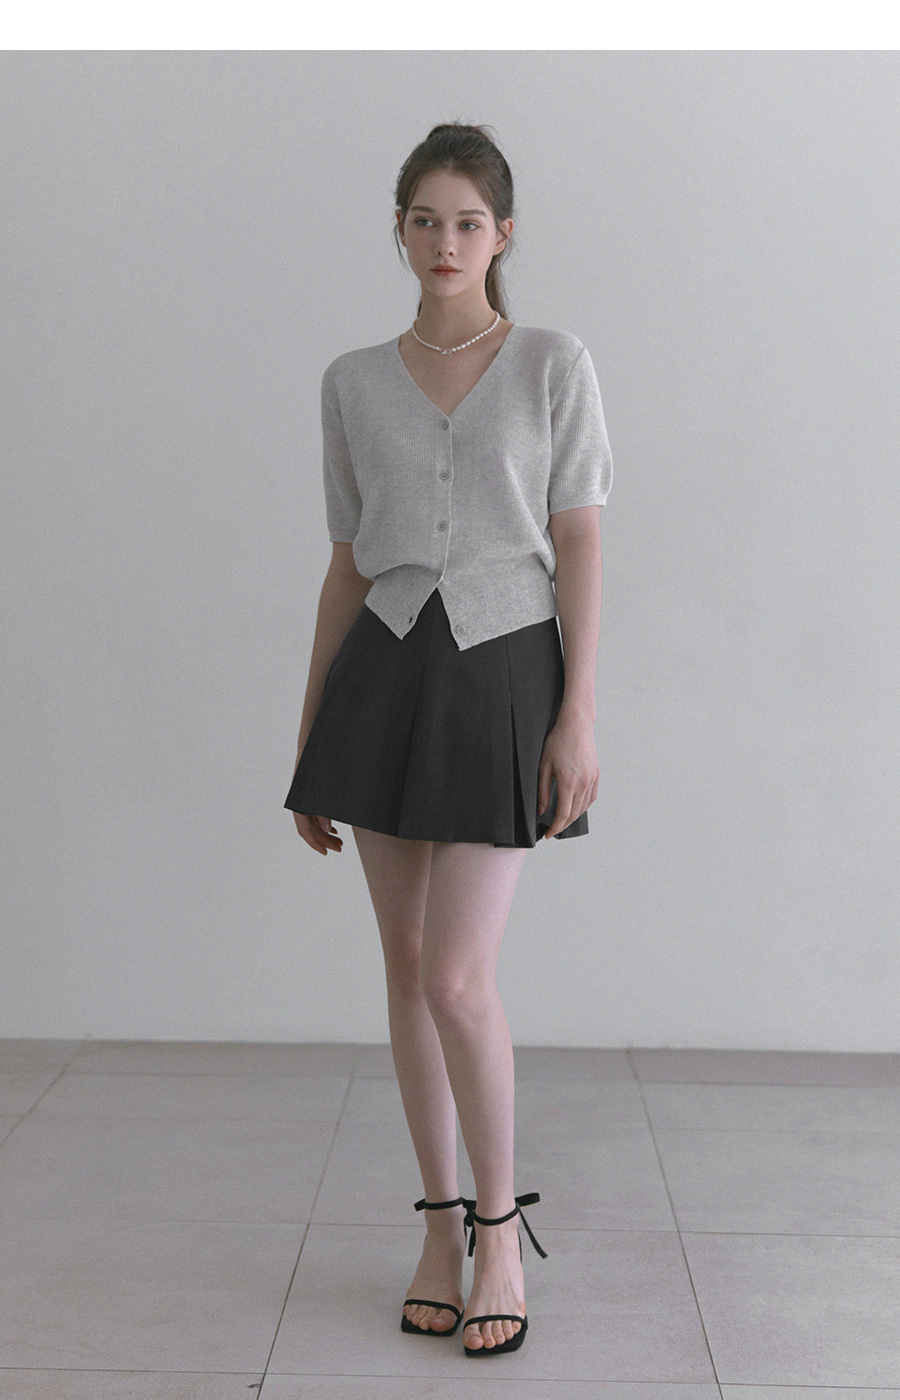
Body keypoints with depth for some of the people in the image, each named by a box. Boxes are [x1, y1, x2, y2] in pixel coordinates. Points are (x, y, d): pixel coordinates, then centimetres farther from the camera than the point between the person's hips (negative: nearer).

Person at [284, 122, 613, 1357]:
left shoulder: (554, 366, 2)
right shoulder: (354, 382, 9)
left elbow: (579, 546, -2)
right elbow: (348, 565, 11)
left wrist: (580, 718, -10)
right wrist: (310, 738, 9)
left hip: (503, 670, -3)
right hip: (386, 667, 4)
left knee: (459, 976, -9)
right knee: (407, 964, 7)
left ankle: (500, 1227, 14)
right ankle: (442, 1222, 23)